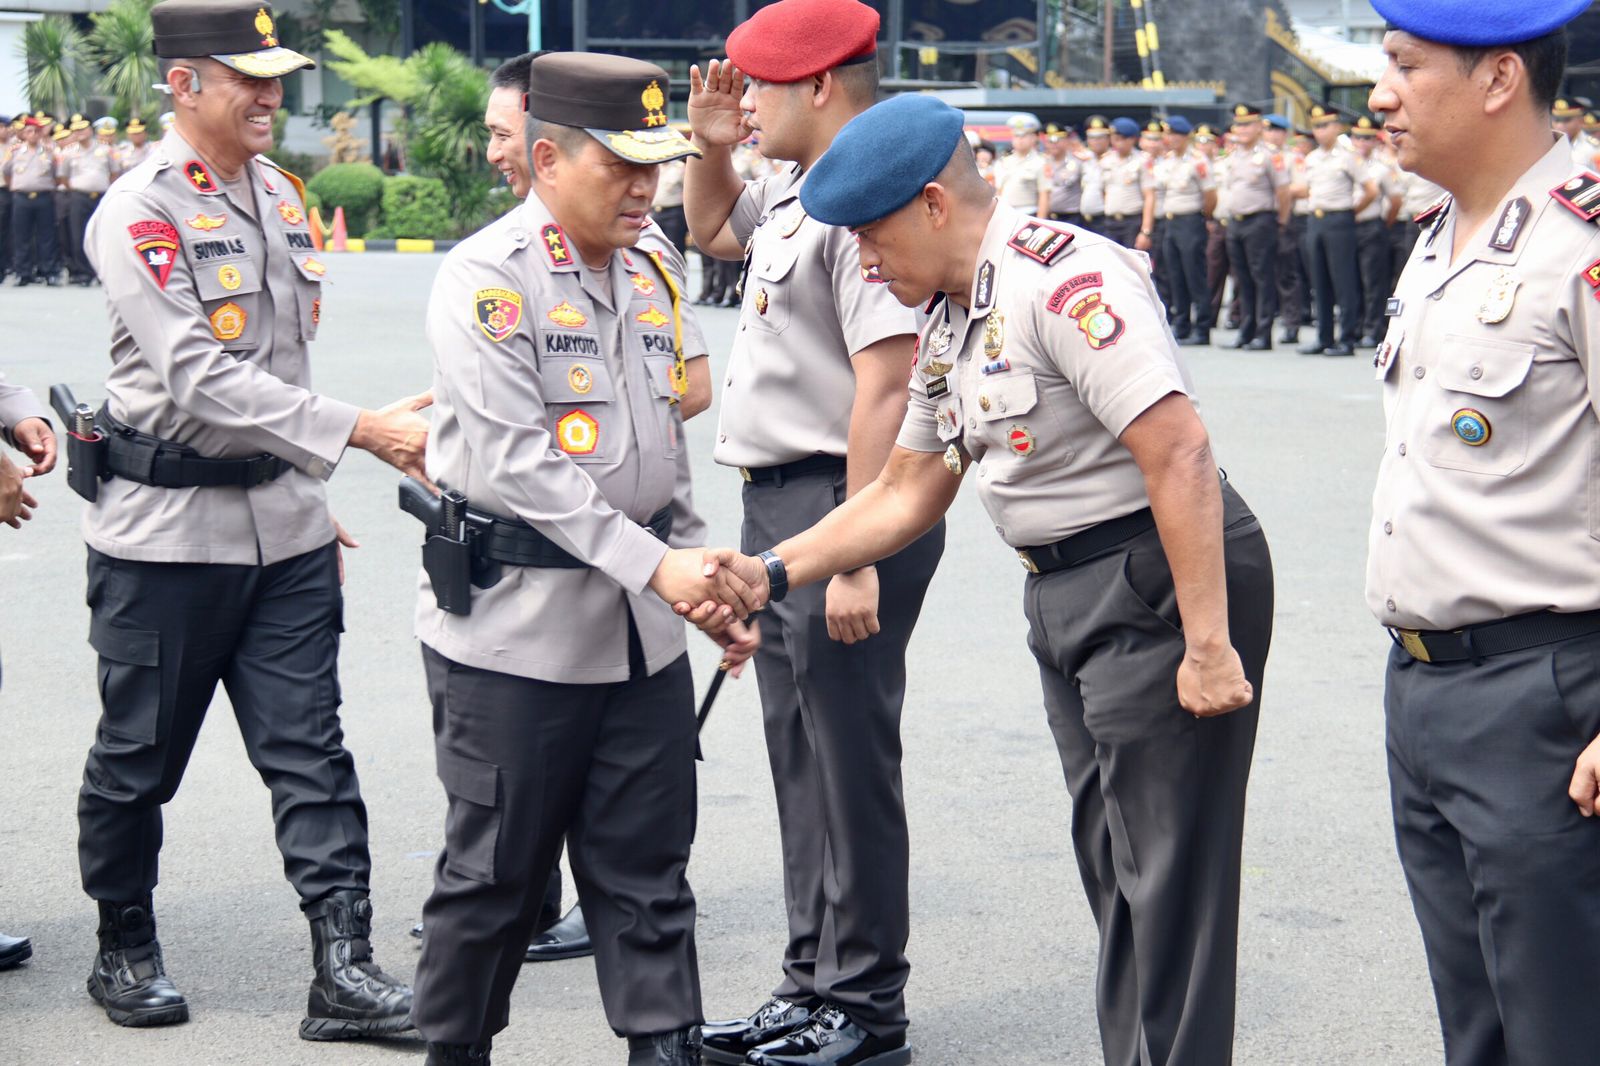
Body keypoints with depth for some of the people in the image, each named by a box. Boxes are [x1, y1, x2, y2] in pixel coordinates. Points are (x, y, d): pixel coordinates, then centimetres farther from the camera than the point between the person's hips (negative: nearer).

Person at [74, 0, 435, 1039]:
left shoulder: (280, 194, 9)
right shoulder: (139, 214, -14)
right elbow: (202, 384, -23)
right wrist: (359, 430, -28)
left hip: (281, 522, 6)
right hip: (167, 529, -6)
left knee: (310, 750, 1)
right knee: (139, 758, 8)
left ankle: (344, 969, 1)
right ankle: (124, 952, 27)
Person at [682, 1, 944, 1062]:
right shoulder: (793, 190, 13)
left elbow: (885, 388, -24)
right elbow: (709, 228, 36)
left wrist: (855, 560, -26)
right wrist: (709, 147, 15)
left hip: (843, 506, -11)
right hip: (780, 503, 11)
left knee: (850, 765, -2)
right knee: (802, 761, 16)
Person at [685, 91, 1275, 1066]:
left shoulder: (1061, 276, -18)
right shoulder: (950, 324, 12)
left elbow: (1180, 454, -24)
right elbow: (907, 493, 21)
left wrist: (1208, 645, -25)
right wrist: (769, 573, 13)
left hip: (1164, 580, -10)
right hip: (1066, 593, 10)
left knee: (1167, 875, -4)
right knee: (1114, 872, 15)